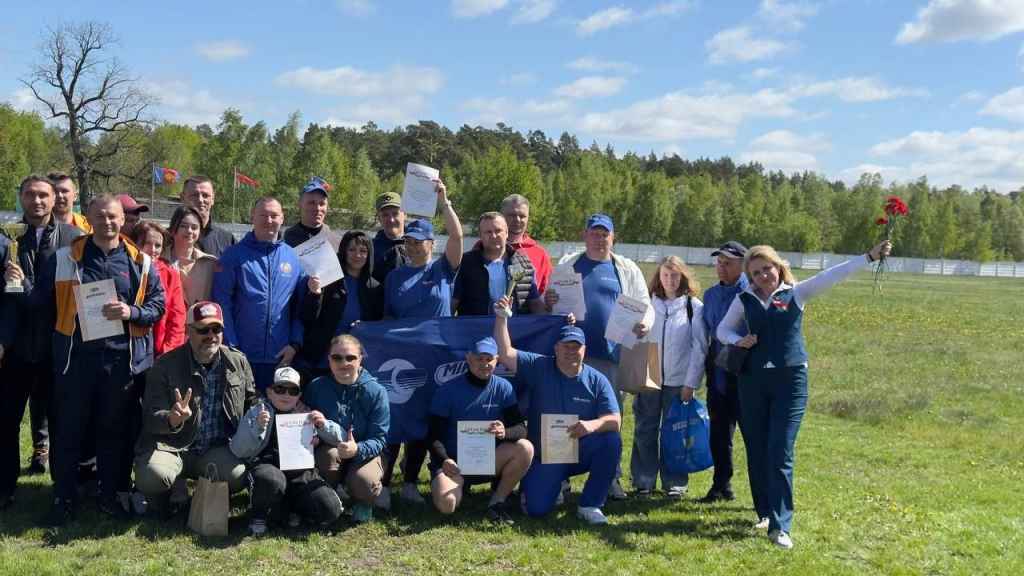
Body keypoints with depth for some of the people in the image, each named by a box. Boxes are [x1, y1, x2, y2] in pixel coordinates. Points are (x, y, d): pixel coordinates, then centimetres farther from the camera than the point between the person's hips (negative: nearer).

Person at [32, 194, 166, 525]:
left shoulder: (140, 262, 4)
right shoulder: (64, 258, 3)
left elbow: (158, 304, 2)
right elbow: (41, 300, 9)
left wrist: (132, 313, -14)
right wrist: (66, 323, 3)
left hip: (121, 358, 1)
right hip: (75, 357, 0)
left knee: (114, 429, 11)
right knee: (70, 430, 6)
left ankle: (111, 494, 23)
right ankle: (64, 497, 18)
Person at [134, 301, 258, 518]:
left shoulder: (238, 362, 3)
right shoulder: (165, 366, -7)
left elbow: (251, 402, 19)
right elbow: (150, 417, -10)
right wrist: (172, 419, -32)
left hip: (217, 449, 2)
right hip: (172, 447, -2)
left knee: (237, 477, -28)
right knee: (151, 477, -33)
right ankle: (176, 491, 6)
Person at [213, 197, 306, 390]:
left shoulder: (293, 258, 9)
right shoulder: (234, 255, 0)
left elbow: (300, 307, 10)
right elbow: (222, 305, -5)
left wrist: (295, 344, -1)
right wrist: (231, 347, -10)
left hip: (281, 358, 3)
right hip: (242, 356, -3)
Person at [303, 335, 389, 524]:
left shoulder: (376, 391, -9)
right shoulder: (316, 387, -2)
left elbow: (379, 439, -13)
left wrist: (357, 449, -33)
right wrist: (320, 426, -25)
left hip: (364, 453, -1)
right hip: (328, 450, 2)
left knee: (364, 483, -33)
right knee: (329, 454, -35)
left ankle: (364, 503, 6)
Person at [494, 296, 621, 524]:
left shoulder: (597, 381, -4)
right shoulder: (539, 367, -4)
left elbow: (615, 420, -13)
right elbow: (505, 354, -15)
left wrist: (593, 425, -35)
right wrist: (502, 318, -26)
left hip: (582, 452, 1)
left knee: (612, 441, -28)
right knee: (536, 508, -18)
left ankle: (590, 505, -13)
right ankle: (555, 483, 21)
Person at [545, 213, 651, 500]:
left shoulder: (627, 269, 13)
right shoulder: (568, 265, 12)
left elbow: (645, 305, 11)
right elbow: (552, 301, 13)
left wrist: (645, 323, -11)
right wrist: (548, 301, -12)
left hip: (612, 355, 0)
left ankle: (611, 477, 13)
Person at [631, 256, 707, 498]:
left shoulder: (694, 307, -1)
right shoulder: (647, 304, 5)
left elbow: (699, 347, -3)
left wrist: (691, 383, -7)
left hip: (678, 381, -2)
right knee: (645, 431, 5)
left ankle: (674, 482, 15)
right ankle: (643, 481, 15)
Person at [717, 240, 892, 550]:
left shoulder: (796, 293, 2)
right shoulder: (744, 300, 6)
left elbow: (831, 276, -7)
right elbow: (723, 329, 15)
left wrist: (869, 256, -16)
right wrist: (738, 341, -7)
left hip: (790, 380, -3)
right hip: (752, 380, 3)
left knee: (781, 454, -8)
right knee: (756, 452, 9)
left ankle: (780, 526, -7)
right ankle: (765, 511, 26)